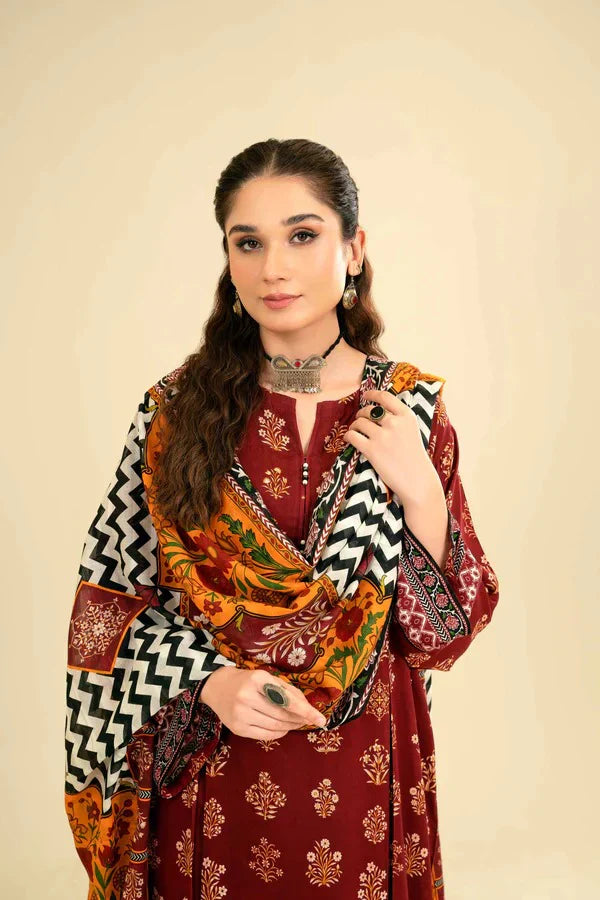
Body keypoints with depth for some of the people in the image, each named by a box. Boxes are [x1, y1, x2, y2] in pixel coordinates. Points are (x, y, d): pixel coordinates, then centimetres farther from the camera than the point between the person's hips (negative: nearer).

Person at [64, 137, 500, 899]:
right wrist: (211, 681, -18)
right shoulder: (178, 409, -7)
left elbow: (447, 625, -4)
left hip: (362, 765, 1)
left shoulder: (411, 408, -6)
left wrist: (419, 491, -18)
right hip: (209, 765, 0)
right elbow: (110, 599, -3)